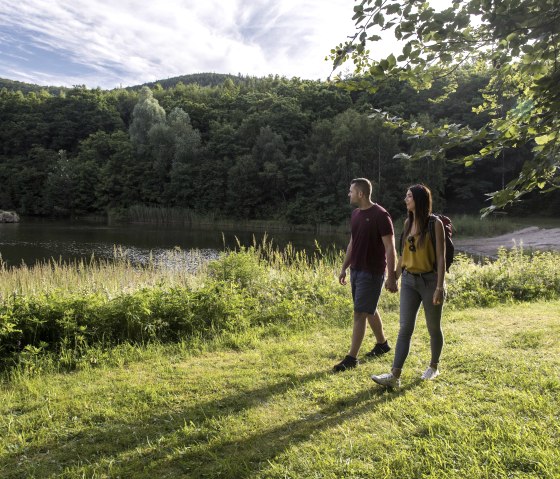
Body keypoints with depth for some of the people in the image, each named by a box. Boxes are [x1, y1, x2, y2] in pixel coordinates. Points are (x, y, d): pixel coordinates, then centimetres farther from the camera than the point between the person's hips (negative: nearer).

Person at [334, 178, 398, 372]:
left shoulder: (380, 215, -16)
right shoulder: (355, 214, 9)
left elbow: (390, 248, -16)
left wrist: (391, 277, -18)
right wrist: (344, 268, 18)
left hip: (371, 272, -8)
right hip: (356, 270, 8)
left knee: (360, 313, -6)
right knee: (369, 310, 18)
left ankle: (352, 357, 1)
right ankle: (382, 344, 37)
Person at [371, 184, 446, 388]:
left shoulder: (435, 224, -10)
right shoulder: (408, 222, 7)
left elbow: (441, 257, -12)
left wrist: (439, 287, -17)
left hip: (430, 281, -4)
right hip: (409, 281, 4)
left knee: (433, 328, 11)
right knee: (405, 328, -4)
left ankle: (434, 367, 32)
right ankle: (395, 376, -7)